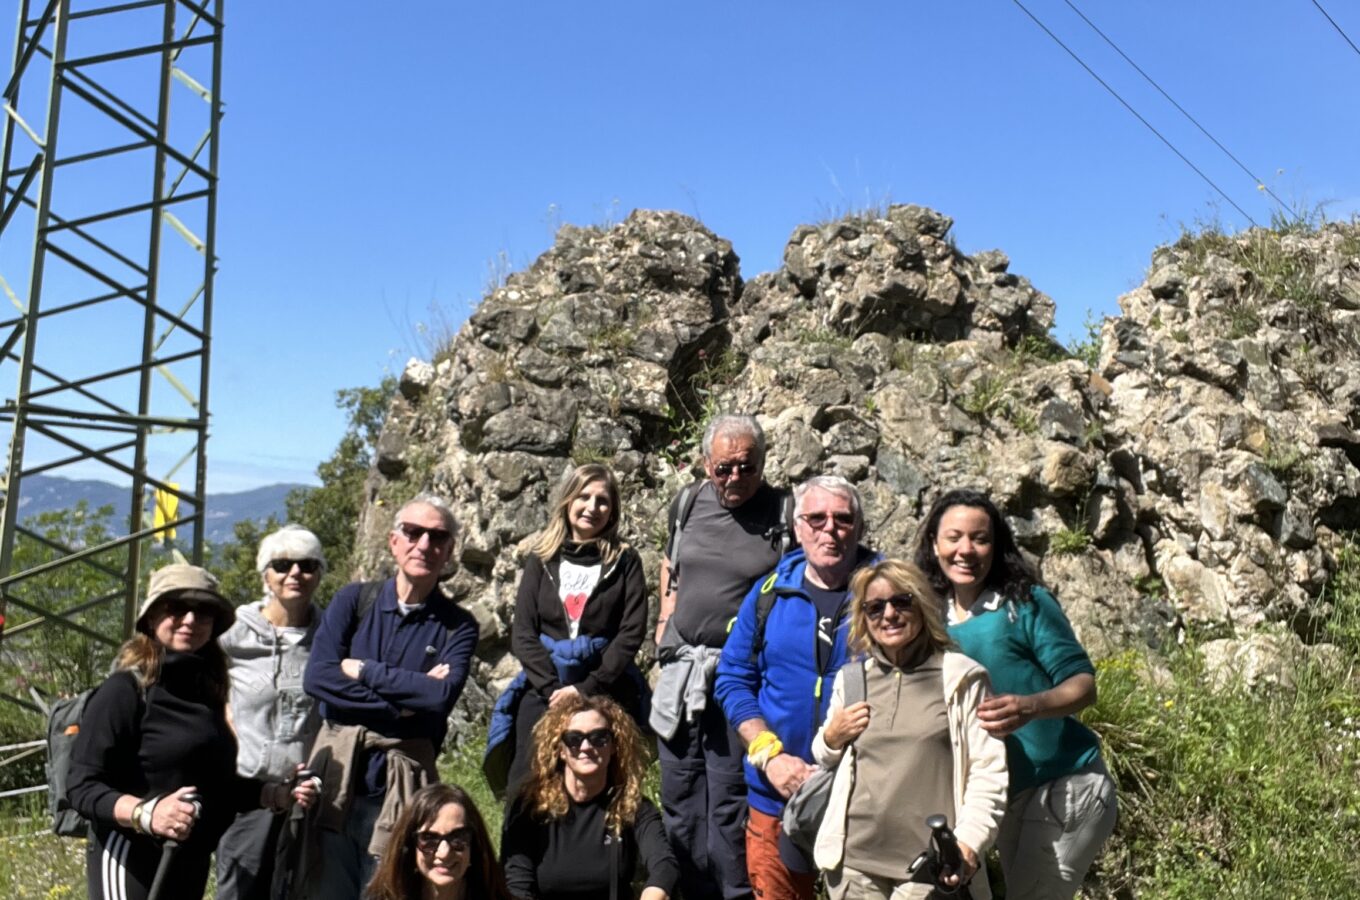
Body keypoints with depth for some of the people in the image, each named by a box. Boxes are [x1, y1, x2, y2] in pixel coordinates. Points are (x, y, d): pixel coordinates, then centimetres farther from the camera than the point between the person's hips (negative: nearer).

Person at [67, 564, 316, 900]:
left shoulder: (204, 691, 9)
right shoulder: (125, 689, -12)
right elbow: (82, 787, -18)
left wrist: (278, 794, 6)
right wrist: (145, 813, -33)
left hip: (189, 865, 8)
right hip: (130, 863, -8)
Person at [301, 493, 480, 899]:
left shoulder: (457, 625, 0)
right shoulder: (353, 600, 4)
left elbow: (441, 696, -16)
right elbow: (317, 677, -8)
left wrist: (362, 670, -8)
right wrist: (402, 704, -13)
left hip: (404, 779, -1)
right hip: (337, 771, 1)